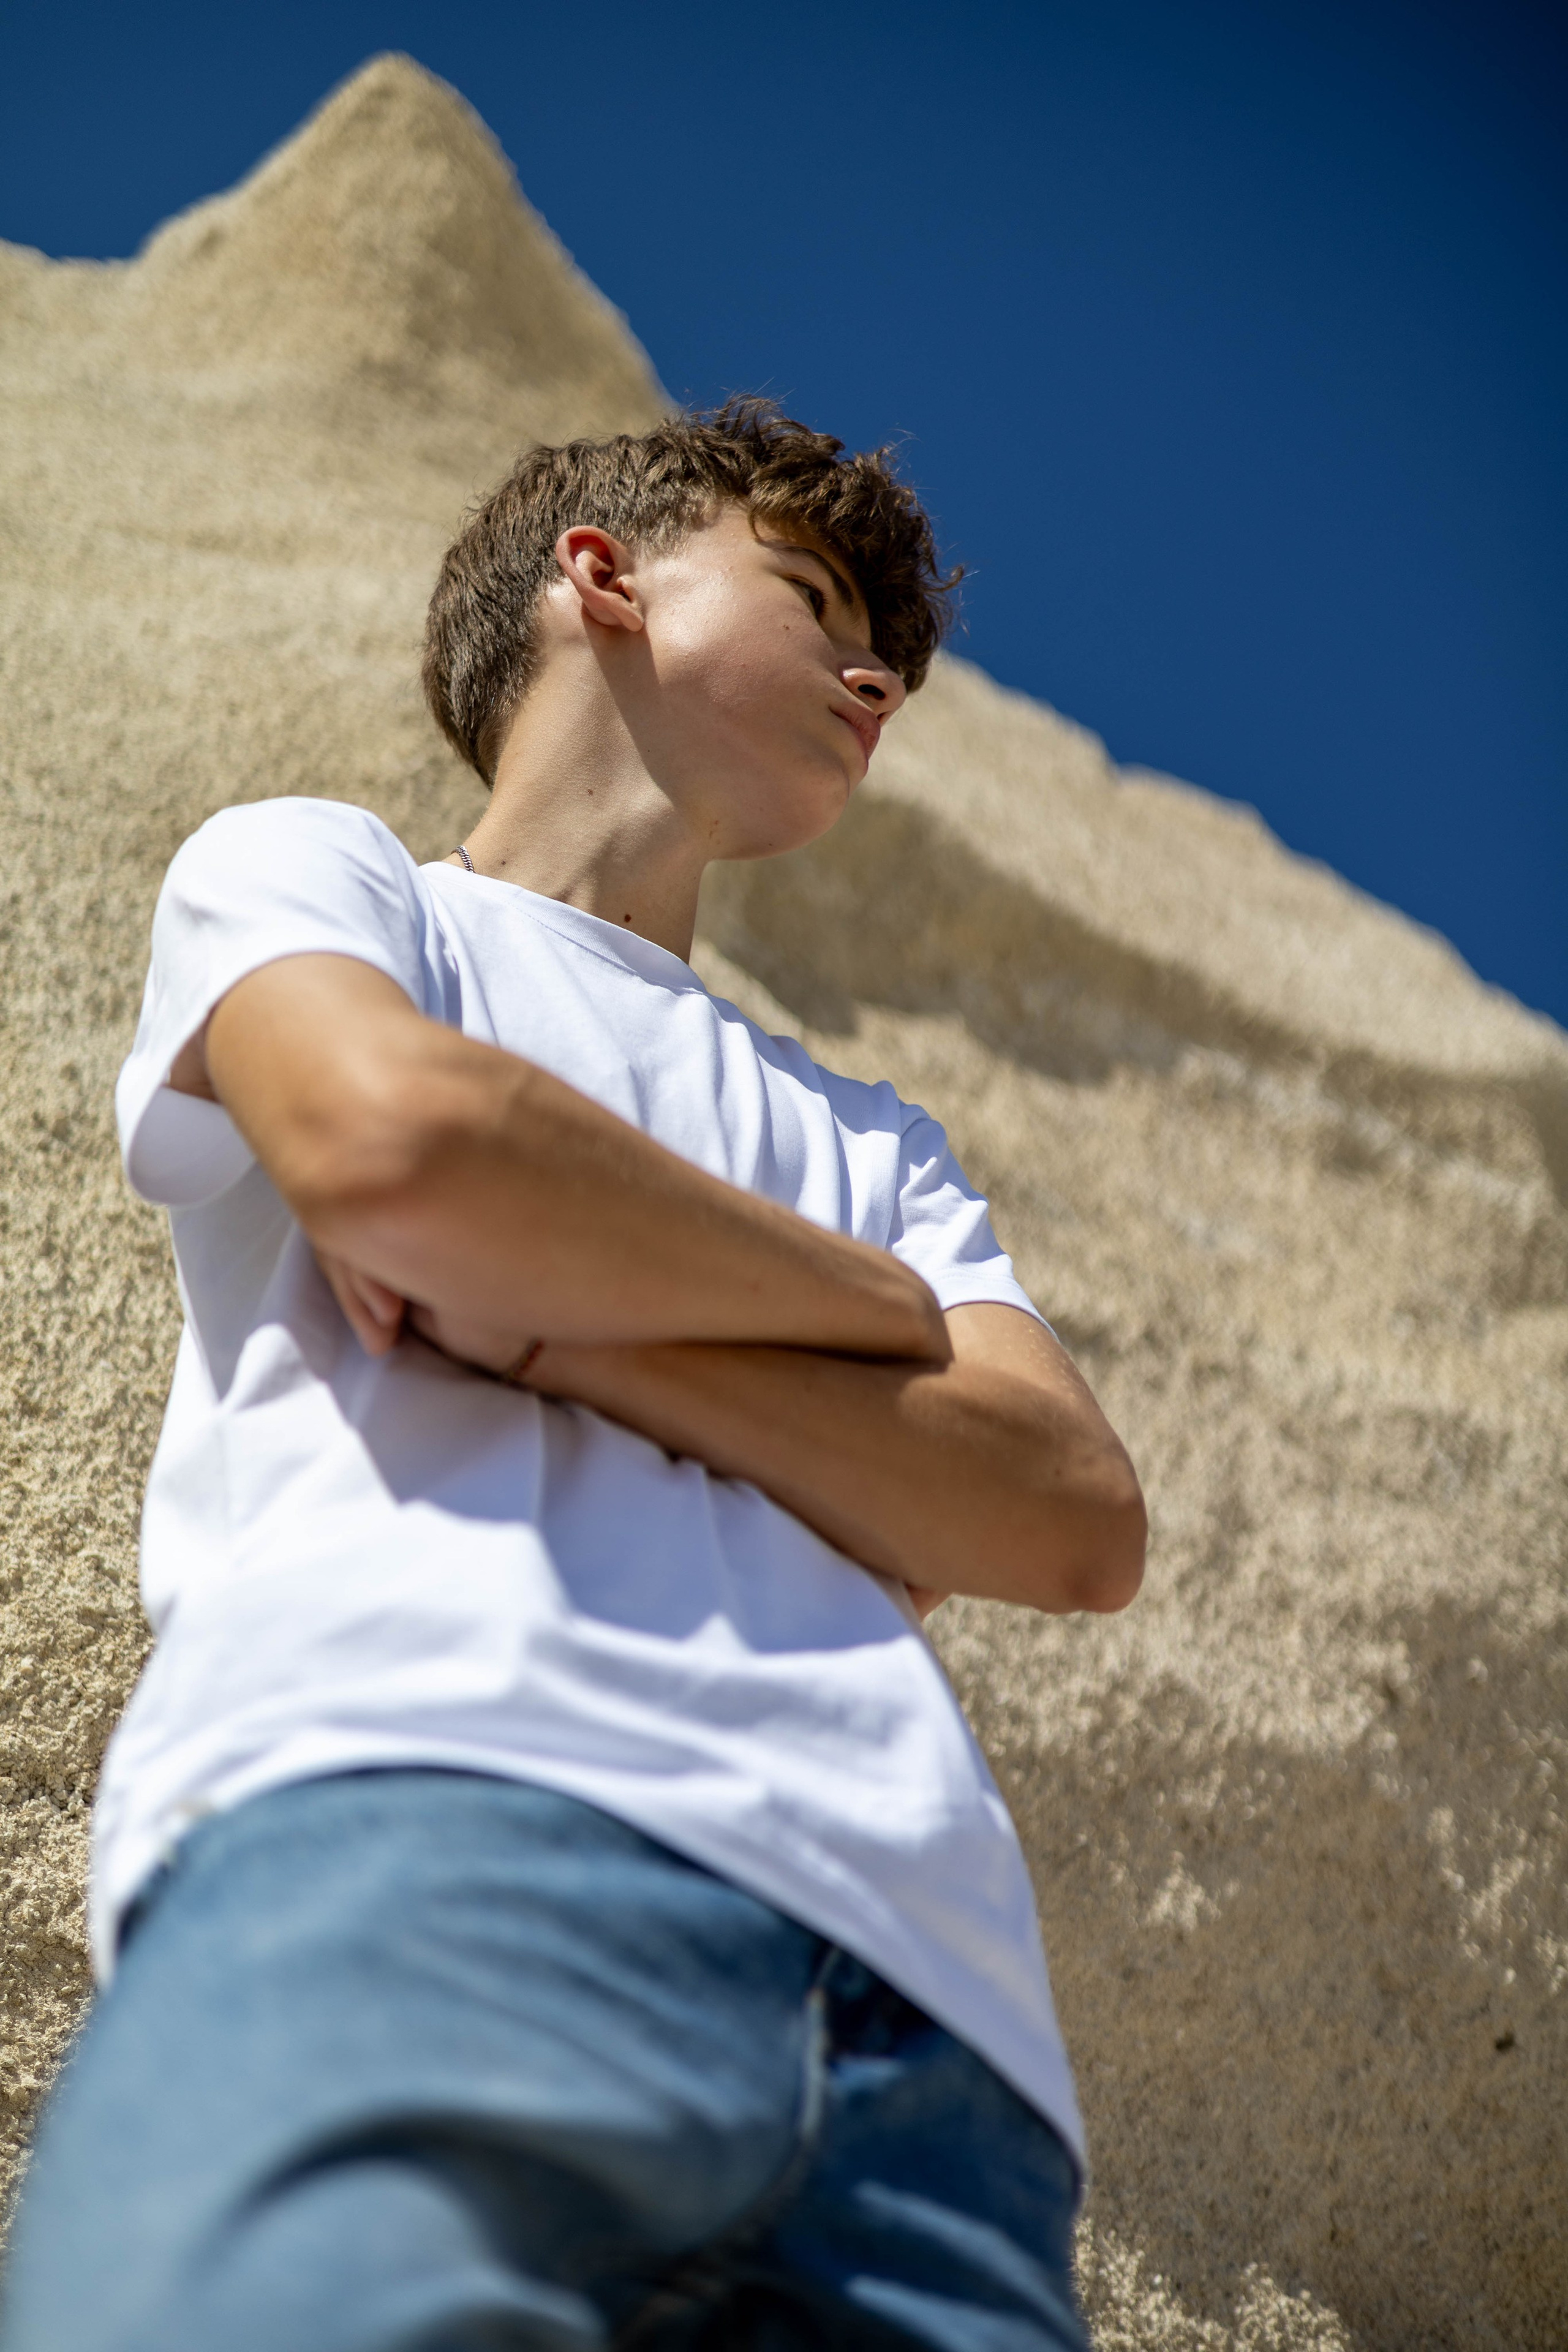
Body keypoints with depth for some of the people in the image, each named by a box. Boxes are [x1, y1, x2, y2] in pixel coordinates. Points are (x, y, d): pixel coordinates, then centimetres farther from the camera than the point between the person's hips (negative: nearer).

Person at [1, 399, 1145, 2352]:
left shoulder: (874, 1144, 32)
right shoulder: (306, 871, 22)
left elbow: (1074, 1523, 13)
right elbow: (396, 1131, -3)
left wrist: (538, 1316, 2)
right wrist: (870, 1300, 12)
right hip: (408, 1803, -4)